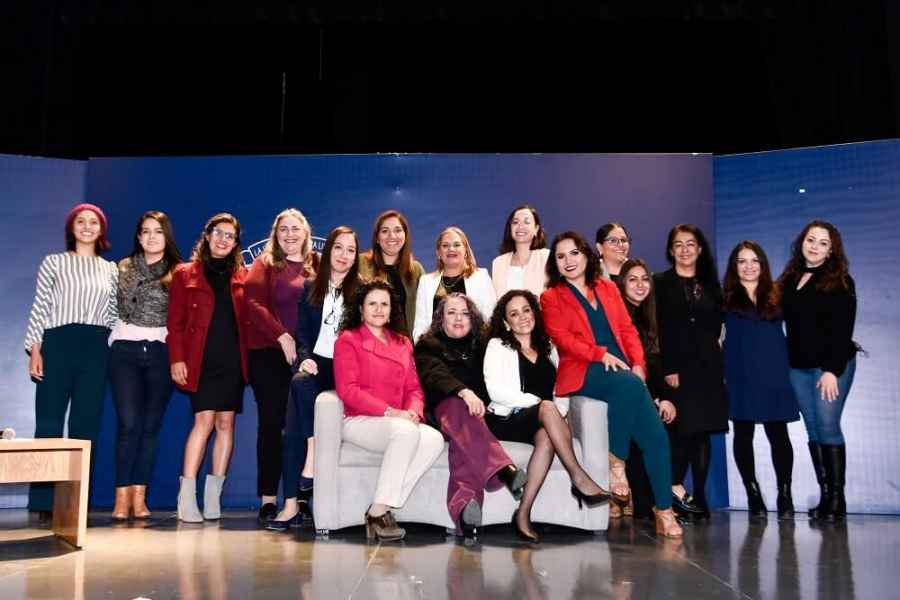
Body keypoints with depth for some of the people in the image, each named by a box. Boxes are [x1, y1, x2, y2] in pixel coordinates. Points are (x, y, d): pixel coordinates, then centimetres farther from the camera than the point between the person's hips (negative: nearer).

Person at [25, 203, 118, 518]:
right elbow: (40, 307, 4)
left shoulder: (110, 269, 15)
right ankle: (45, 502, 2)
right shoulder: (54, 262, 9)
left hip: (96, 350, 2)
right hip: (58, 345, -2)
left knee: (86, 425, 2)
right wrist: (34, 348, -5)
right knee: (49, 421, -4)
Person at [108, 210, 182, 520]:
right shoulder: (124, 267, 12)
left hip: (161, 352, 0)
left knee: (151, 425, 0)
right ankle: (122, 495, -2)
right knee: (129, 423, -8)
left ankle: (139, 496, 6)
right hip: (126, 349, 0)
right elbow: (121, 307, 5)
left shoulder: (178, 271, 9)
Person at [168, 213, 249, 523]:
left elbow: (247, 319, 12)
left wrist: (249, 354, 1)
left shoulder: (241, 276, 14)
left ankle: (213, 496, 11)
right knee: (204, 419, -12)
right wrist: (176, 358, -8)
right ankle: (187, 497, -6)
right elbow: (175, 321, 2)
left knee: (226, 422, 3)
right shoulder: (186, 274, 7)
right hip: (201, 358, -3)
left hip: (233, 358, 3)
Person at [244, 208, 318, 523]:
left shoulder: (317, 265, 12)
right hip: (268, 353, -1)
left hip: (306, 355, 2)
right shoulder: (265, 263, 7)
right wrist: (282, 336, -16)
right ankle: (268, 498, 3)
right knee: (271, 422, 0)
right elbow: (253, 302, -5)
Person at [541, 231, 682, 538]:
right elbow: (562, 338, -3)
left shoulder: (608, 289, 23)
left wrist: (638, 364, -2)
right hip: (582, 373, -4)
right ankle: (616, 462, -22)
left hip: (624, 370, 4)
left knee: (656, 435, -14)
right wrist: (601, 354, -17)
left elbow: (628, 330, 16)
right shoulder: (552, 297, 12)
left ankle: (664, 510, -5)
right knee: (629, 385, -36)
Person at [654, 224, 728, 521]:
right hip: (676, 366, -4)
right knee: (682, 430, -10)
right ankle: (676, 492, -2)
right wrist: (668, 369, -13)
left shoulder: (710, 285, 17)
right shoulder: (661, 283, 3)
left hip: (707, 368, 4)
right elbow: (658, 330, -5)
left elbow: (717, 326, 16)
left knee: (703, 432, 4)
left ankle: (699, 498, 9)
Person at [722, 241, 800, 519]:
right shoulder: (726, 297, 5)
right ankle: (753, 494, 13)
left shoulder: (776, 295, 12)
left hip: (774, 373, 1)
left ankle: (784, 495, 9)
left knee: (778, 433, 1)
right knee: (743, 434, 2)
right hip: (741, 374, -1)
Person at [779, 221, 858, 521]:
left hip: (831, 365, -5)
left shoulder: (840, 281, -3)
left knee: (828, 426, -8)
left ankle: (837, 497, 0)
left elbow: (843, 329, -10)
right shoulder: (790, 279, 12)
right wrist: (790, 361, 1)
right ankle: (824, 495, 10)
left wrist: (832, 370, -17)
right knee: (813, 429, 5)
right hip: (798, 367, 5)